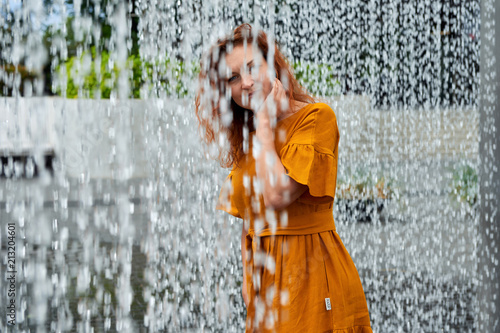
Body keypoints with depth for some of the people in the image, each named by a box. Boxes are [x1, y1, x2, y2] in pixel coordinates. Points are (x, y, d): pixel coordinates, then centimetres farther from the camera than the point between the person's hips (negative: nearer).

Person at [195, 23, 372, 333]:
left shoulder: (316, 116, -10)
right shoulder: (246, 138, 12)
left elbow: (278, 194, -21)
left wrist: (264, 123, -11)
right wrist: (248, 276, 7)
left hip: (311, 271, -6)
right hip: (265, 278, 6)